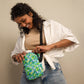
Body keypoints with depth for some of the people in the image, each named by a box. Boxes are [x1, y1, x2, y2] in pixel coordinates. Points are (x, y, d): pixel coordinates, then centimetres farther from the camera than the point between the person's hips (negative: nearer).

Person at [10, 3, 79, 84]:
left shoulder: (50, 25, 6)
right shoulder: (22, 34, 16)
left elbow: (71, 39, -1)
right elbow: (14, 55, 22)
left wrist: (49, 47, -11)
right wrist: (17, 57, -4)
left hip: (51, 69, -2)